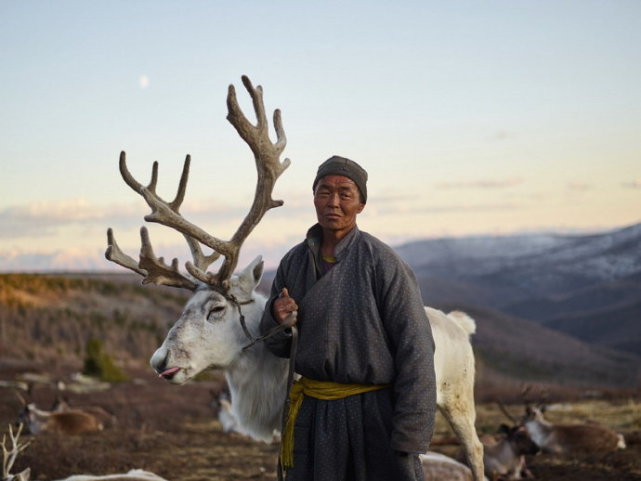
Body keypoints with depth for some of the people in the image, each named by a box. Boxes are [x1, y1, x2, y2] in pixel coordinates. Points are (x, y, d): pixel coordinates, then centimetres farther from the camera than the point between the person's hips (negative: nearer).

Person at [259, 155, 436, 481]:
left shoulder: (382, 263, -11)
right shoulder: (293, 263, 5)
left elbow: (416, 351, -13)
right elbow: (279, 347, 14)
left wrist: (409, 439, -16)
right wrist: (276, 318, -9)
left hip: (374, 413, -4)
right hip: (312, 415, 5)